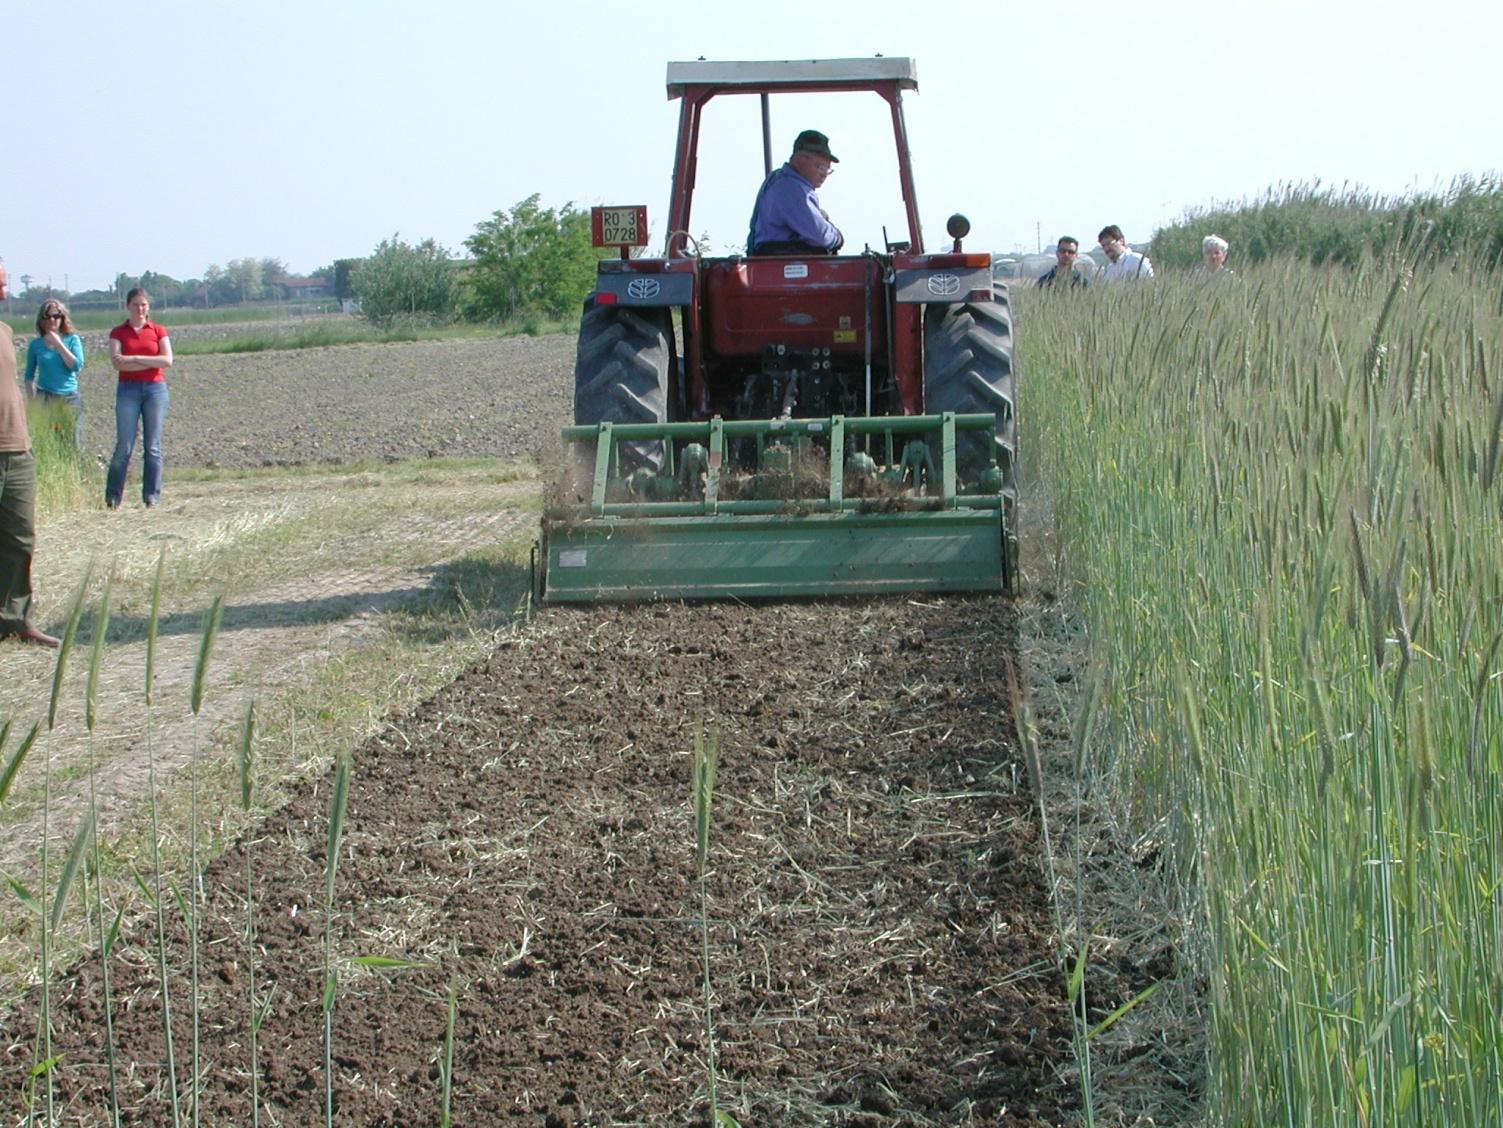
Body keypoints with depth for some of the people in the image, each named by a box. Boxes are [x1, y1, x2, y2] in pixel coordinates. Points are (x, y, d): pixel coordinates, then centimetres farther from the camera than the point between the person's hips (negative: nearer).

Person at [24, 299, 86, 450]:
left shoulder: (72, 339, 5)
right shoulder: (36, 344, 5)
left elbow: (77, 366, -8)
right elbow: (30, 376, 10)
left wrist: (58, 344, -9)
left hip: (70, 398, 0)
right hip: (45, 399, 0)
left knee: (73, 445, -2)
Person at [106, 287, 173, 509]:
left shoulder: (158, 331, 9)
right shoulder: (118, 332, 6)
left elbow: (167, 360, -5)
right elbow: (117, 363, -7)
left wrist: (134, 359, -10)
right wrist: (151, 363, -10)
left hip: (155, 388, 1)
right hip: (128, 389, -1)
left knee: (153, 446, 1)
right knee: (124, 446, -5)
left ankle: (152, 497, 6)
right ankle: (113, 497, 1)